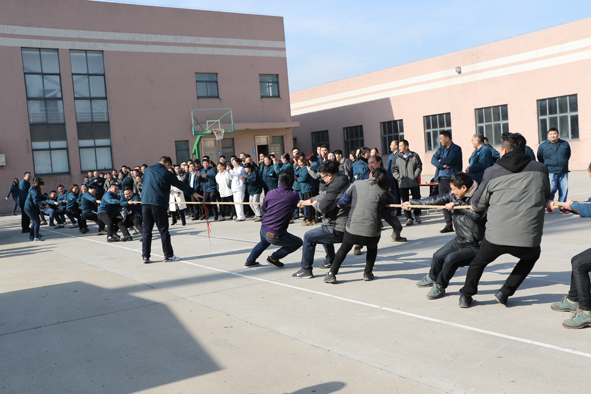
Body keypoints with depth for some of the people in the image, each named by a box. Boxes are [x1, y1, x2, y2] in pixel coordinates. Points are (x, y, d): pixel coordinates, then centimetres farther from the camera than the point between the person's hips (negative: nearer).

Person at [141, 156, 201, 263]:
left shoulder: (148, 170, 13)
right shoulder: (166, 173, -1)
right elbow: (180, 184, 6)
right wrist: (193, 192, 17)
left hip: (145, 203, 5)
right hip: (159, 203, -4)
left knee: (146, 231, 8)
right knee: (163, 231, 2)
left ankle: (145, 256, 8)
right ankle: (168, 255, 6)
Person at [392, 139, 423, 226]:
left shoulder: (414, 156, 3)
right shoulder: (396, 157, 6)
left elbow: (419, 167, 3)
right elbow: (394, 169, 5)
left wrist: (415, 176, -9)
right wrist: (398, 177, -8)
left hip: (414, 182, -1)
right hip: (402, 183, 1)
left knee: (416, 199, 6)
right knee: (405, 201, 2)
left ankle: (417, 215, 24)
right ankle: (409, 218, 9)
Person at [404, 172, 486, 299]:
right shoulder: (454, 196, -2)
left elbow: (477, 214, -42)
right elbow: (436, 200, 5)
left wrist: (457, 206, -31)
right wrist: (412, 203, 7)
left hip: (474, 247, -8)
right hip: (459, 241, 8)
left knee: (451, 259, -25)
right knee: (438, 256, 14)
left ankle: (440, 287, -1)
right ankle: (432, 278, 46)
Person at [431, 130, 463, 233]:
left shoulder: (456, 149, -5)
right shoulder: (441, 149, 16)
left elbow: (449, 160, -18)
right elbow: (433, 160, 3)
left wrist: (441, 161, -1)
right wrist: (442, 165, -14)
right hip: (442, 179, 7)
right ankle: (449, 225, 14)